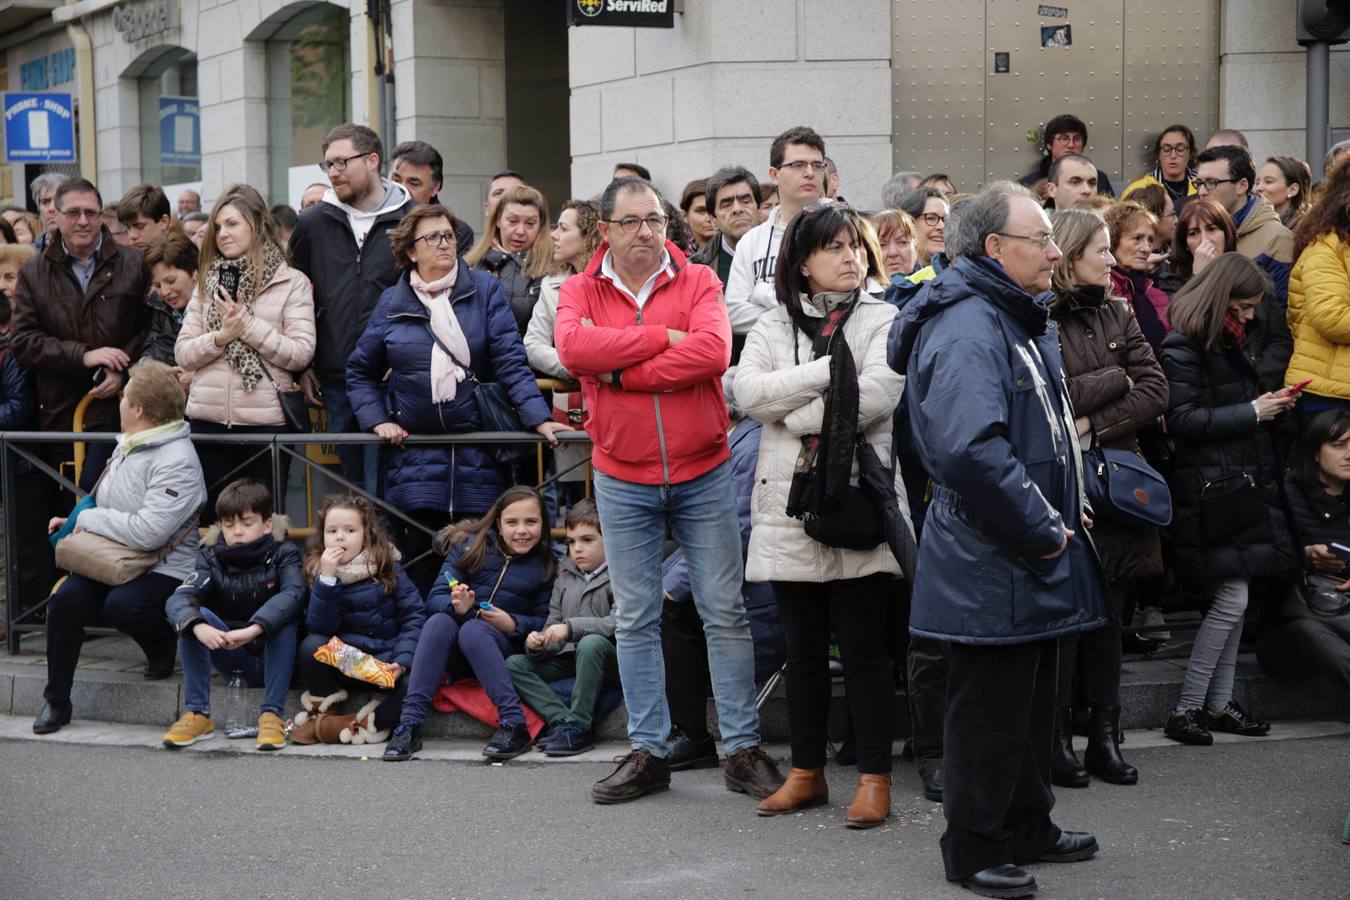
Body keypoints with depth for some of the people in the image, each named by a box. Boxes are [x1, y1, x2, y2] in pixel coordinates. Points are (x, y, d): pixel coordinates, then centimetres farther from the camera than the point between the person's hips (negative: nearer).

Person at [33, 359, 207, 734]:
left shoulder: (177, 462, -18)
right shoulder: (128, 446, 12)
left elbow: (146, 532, -28)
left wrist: (86, 518, -14)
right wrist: (76, 523, 8)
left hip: (164, 568, -7)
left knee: (122, 604, -36)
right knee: (66, 598, -20)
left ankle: (162, 648, 0)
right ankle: (56, 701, -7)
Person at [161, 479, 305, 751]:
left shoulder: (284, 553, -8)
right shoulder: (212, 557, -1)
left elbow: (293, 593, -30)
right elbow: (178, 599, -19)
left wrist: (253, 630, -47)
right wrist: (198, 627, -43)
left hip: (273, 656, -2)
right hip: (232, 659, 2)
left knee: (284, 618, -30)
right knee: (194, 615, -21)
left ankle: (272, 713, -32)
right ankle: (196, 713, -23)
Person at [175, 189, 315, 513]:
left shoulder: (292, 282, 1)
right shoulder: (208, 284, 13)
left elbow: (302, 353, -9)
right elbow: (182, 354, 7)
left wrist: (247, 324, -13)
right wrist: (221, 335, -11)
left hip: (266, 419, -4)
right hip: (208, 418, 4)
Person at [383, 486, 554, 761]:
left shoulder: (546, 564, 4)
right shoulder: (470, 546, 5)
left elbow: (546, 622, 2)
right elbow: (434, 599, -1)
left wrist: (513, 624, -16)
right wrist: (456, 606, -23)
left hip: (508, 650, -2)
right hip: (456, 657, 2)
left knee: (473, 630, -33)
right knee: (439, 621, -30)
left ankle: (514, 725, -41)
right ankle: (409, 725, -35)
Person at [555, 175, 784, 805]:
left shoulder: (698, 281, -3)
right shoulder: (581, 291, 1)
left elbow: (713, 351, -21)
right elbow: (573, 347, -20)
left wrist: (621, 373, -18)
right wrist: (664, 337, -18)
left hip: (703, 475, -1)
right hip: (623, 481, 2)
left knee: (725, 612, 2)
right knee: (634, 620, 8)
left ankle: (743, 749, 10)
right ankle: (648, 752, 17)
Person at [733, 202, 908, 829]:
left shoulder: (883, 319, 2)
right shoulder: (773, 326, 11)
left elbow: (877, 395, -14)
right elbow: (749, 392, -7)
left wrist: (796, 414, -8)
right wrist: (829, 372, -13)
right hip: (790, 509, 3)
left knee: (863, 648, -1)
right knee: (803, 650, 11)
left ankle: (874, 778, 7)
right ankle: (806, 772, 22)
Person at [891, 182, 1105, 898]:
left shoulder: (1021, 322, 14)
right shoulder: (967, 329, -21)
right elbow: (972, 449, -33)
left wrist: (1057, 520, 13)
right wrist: (1040, 533, -22)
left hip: (1034, 563, 10)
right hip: (990, 566, -10)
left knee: (1031, 699, 19)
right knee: (988, 709, 1)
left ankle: (1027, 830, 33)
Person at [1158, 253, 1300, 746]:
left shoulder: (1226, 344, 16)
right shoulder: (1182, 348, -12)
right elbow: (1181, 420, -19)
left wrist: (1266, 406, 7)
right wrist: (1252, 413, -15)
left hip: (1244, 483, 9)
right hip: (1212, 488, -9)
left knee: (1233, 598, 8)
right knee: (1231, 599, -10)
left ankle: (1220, 703, 14)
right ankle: (1186, 709, -3)